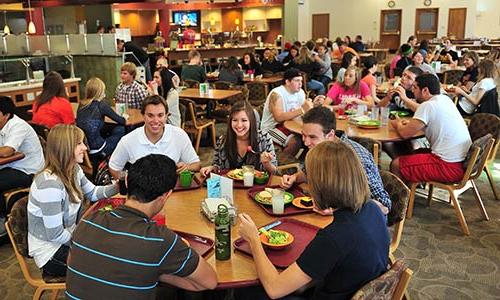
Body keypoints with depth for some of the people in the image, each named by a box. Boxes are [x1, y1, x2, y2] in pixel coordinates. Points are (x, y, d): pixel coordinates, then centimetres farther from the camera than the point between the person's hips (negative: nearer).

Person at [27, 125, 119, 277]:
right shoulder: (49, 184, -29)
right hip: (50, 251, -8)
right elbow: (55, 235, -26)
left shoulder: (73, 169, -4)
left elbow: (92, 193, 13)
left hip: (68, 236, 8)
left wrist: (117, 186, -4)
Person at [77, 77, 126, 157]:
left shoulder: (81, 104, 5)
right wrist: (124, 120, 24)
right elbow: (120, 120, 1)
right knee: (120, 129, 9)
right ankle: (105, 153, 9)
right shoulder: (101, 105, -10)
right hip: (95, 148, -7)